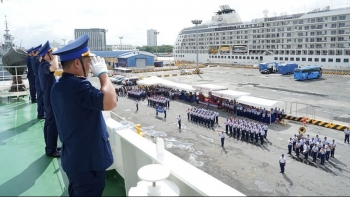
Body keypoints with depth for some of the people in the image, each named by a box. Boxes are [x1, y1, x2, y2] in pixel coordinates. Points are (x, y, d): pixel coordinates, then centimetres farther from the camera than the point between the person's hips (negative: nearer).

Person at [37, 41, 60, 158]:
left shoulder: (43, 65, 12)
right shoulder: (44, 65, -20)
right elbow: (54, 68, -43)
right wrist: (55, 56, -28)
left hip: (48, 98, 11)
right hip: (51, 99, -11)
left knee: (49, 123, 16)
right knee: (53, 124, -4)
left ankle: (50, 147, 26)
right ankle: (51, 150, 4)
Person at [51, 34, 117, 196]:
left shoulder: (59, 86, 6)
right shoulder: (77, 85, -27)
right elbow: (110, 102, -37)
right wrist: (103, 73, -25)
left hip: (72, 158, 9)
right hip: (87, 160, -9)